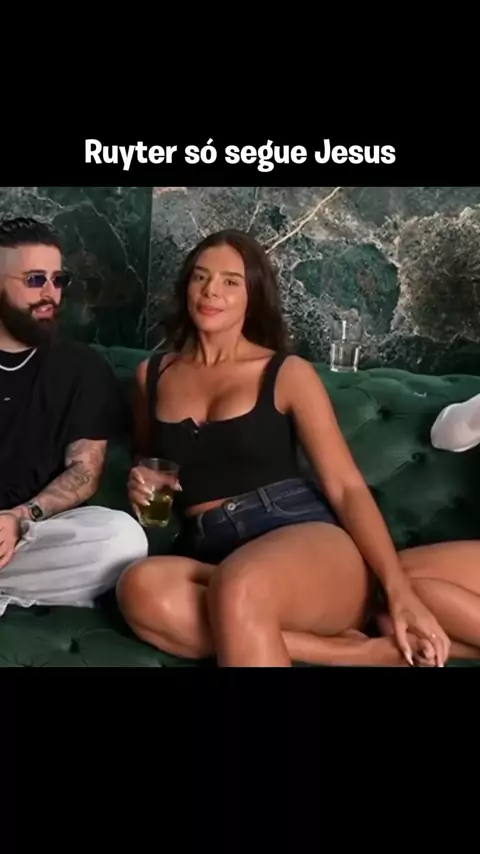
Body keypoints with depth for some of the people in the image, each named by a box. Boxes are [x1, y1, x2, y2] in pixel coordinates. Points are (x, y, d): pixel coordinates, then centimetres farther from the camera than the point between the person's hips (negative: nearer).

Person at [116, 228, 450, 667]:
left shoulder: (288, 373, 5)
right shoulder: (153, 374, 16)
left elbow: (346, 486, -1)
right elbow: (150, 469, 29)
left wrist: (399, 589, -13)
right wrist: (143, 487, 2)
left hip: (309, 541, -4)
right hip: (211, 557, 4)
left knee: (236, 590, -40)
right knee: (140, 587, -33)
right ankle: (350, 652, -24)